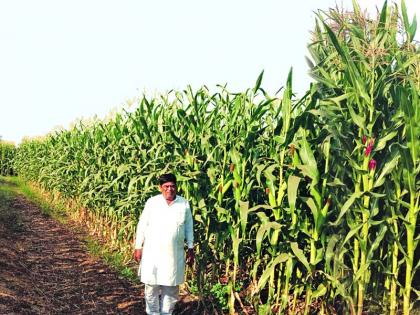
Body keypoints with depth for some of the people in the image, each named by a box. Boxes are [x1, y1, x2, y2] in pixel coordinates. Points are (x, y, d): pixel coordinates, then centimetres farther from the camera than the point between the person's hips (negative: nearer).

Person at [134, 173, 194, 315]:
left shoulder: (184, 204, -1)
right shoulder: (151, 202, -6)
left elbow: (188, 227, 8)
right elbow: (142, 225, 0)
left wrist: (191, 249, 8)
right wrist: (138, 247, 0)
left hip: (174, 253, 1)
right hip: (152, 251, -1)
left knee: (170, 287, 9)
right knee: (152, 285, 6)